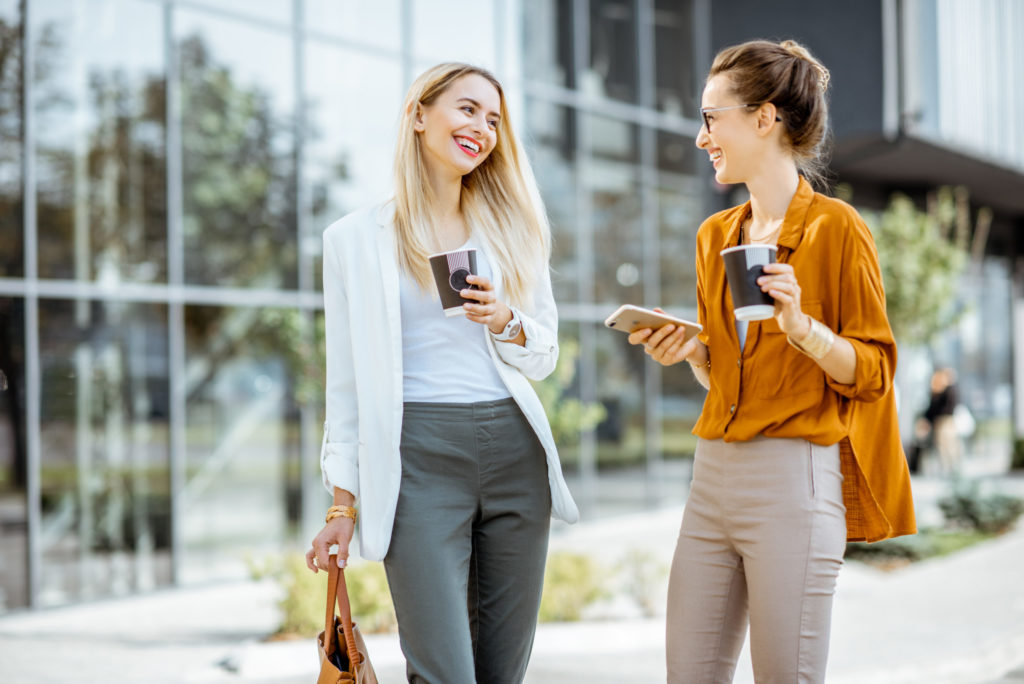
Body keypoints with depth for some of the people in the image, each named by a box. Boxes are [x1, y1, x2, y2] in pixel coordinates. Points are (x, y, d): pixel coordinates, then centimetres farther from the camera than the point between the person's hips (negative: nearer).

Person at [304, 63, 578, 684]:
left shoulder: (511, 227, 13)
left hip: (514, 448, 4)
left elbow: (545, 357, 15)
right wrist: (343, 503, 2)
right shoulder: (356, 238, 5)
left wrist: (506, 323, -8)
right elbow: (347, 378, 6)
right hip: (420, 454, -3)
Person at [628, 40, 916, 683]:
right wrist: (691, 349, 3)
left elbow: (873, 371, -5)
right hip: (715, 475, 7)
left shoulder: (835, 227, -5)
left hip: (795, 478, -7)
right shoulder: (717, 234, 16)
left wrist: (801, 325, -20)